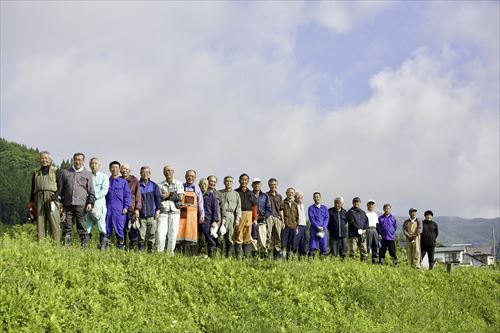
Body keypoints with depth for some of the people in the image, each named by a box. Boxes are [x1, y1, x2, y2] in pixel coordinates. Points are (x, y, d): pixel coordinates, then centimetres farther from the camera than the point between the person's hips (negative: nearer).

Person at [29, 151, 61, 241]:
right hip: (39, 198, 4)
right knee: (40, 221, 1)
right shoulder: (36, 172, 19)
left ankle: (56, 243, -11)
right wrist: (31, 202, 15)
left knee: (54, 221, -10)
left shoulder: (55, 171, 9)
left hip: (52, 198, -4)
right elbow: (33, 188, 21)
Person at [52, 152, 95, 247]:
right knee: (67, 226, 2)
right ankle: (66, 245, 6)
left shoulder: (87, 174, 11)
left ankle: (84, 245, 0)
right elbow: (59, 188, 16)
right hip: (68, 204, 2)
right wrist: (55, 199, 7)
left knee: (82, 226, -3)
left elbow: (91, 190, 10)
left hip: (81, 204, -2)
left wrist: (90, 202, -1)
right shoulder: (65, 173, 14)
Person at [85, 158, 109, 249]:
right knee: (87, 227, -4)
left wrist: (94, 197, -11)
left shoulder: (104, 177, 12)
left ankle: (102, 246, -7)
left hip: (99, 203, -1)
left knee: (101, 227, -8)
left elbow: (104, 190, 1)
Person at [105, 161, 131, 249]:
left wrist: (126, 207, -6)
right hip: (108, 209, 2)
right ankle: (104, 248, 3)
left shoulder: (123, 181, 8)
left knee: (119, 229, -3)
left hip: (119, 210, -2)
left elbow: (127, 195, 4)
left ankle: (121, 247, 4)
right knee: (107, 229, 0)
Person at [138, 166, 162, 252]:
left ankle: (150, 249, 7)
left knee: (152, 234, 1)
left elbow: (158, 198, 8)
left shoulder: (154, 186, 8)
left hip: (152, 215, 1)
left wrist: (158, 210, 1)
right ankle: (140, 250, 3)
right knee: (141, 234, -2)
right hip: (141, 215, 0)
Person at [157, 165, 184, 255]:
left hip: (174, 211, 0)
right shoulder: (161, 185, 10)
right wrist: (170, 194, -4)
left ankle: (170, 253, 7)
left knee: (173, 234, -1)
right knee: (160, 233, -9)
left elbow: (180, 197, -4)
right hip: (163, 211, 0)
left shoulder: (178, 184, 8)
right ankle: (159, 253, -3)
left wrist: (166, 196, -1)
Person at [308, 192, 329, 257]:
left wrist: (323, 227, -9)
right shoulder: (311, 208, 5)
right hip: (314, 229, -2)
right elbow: (311, 218, -4)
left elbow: (326, 218, 6)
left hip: (323, 229, 3)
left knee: (323, 244, 2)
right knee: (312, 245, -7)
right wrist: (318, 227, -14)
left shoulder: (324, 208, 12)